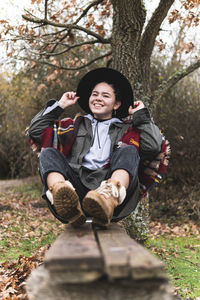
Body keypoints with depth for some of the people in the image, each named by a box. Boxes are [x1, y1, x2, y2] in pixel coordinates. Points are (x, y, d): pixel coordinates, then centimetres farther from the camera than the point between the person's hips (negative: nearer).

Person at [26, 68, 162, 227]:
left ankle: (110, 197, -55)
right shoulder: (75, 126, 32)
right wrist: (60, 106, 27)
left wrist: (141, 115, 17)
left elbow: (153, 147, 8)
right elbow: (35, 131, 25)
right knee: (48, 153, -17)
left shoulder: (127, 130, 27)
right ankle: (62, 197, -52)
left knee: (128, 151, -22)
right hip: (76, 184, 1)